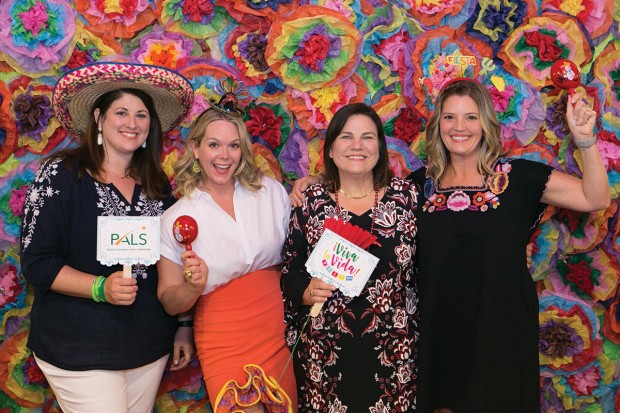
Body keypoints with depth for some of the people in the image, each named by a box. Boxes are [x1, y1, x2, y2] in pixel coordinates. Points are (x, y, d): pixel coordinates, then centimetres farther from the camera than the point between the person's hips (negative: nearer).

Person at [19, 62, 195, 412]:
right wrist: (100, 288, -25)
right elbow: (37, 263, -11)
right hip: (80, 351, -4)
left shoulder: (158, 184, 5)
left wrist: (183, 327, 11)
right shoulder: (62, 174, -9)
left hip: (150, 345, 5)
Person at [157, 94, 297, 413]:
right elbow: (169, 302, 0)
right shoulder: (176, 219, -5)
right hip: (225, 347, -2)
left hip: (280, 335, 3)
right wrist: (193, 286, -19)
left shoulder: (271, 191, 0)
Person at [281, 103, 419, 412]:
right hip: (326, 352, 0)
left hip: (394, 350, 0)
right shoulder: (310, 202, -2)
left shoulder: (406, 196, -1)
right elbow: (289, 272, 3)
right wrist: (305, 292, -16)